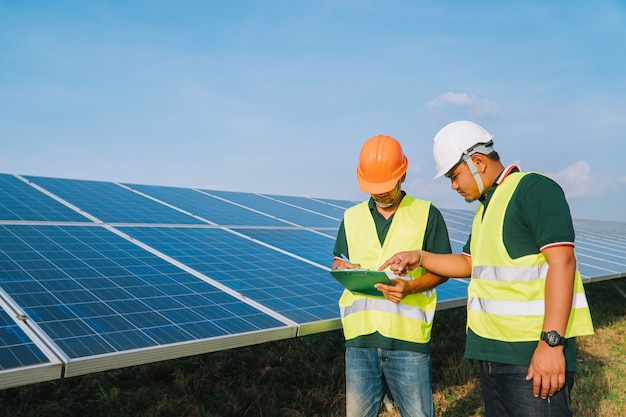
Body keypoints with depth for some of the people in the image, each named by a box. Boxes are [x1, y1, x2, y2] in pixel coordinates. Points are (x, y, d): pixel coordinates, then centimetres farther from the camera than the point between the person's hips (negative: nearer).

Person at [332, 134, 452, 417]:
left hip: (408, 339, -3)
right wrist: (342, 269, -5)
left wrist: (410, 287, -16)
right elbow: (338, 262, 20)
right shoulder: (352, 217, 12)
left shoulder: (426, 214, 2)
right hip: (360, 338, 3)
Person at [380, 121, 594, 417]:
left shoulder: (533, 189, -10)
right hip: (491, 352, 9)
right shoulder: (485, 207, 17)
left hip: (533, 353, -9)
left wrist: (551, 342, -24)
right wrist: (419, 258, 12)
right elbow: (469, 263, 25)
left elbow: (562, 262, -19)